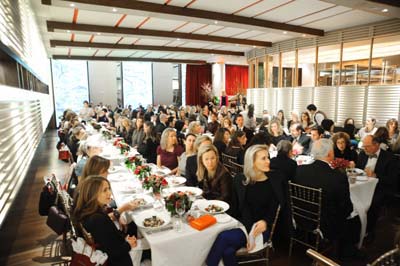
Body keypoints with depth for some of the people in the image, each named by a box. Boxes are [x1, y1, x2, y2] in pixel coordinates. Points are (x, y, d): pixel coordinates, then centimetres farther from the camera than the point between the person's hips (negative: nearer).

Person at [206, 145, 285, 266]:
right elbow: (235, 209, 2)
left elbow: (279, 206, 2)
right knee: (228, 251, -30)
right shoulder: (239, 179, 3)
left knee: (223, 237, -28)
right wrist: (247, 230, -13)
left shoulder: (275, 179, 0)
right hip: (242, 225, 2)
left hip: (262, 228, -2)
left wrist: (265, 222, -16)